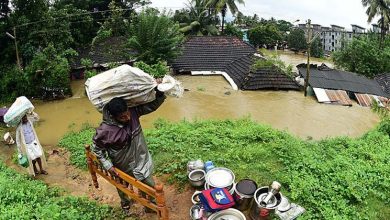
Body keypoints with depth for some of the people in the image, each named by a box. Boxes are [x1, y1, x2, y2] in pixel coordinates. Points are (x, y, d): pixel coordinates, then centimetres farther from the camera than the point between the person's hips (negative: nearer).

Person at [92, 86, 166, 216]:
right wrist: (108, 166, -18)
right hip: (122, 167, -2)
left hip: (141, 160, 2)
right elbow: (97, 149, -14)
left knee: (150, 186, 19)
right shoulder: (105, 130, -31)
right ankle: (125, 204, 64)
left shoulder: (133, 112, -23)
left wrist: (160, 90, -36)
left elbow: (154, 104, -18)